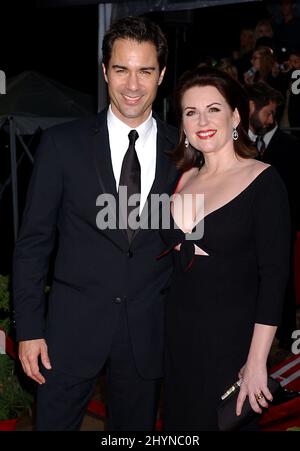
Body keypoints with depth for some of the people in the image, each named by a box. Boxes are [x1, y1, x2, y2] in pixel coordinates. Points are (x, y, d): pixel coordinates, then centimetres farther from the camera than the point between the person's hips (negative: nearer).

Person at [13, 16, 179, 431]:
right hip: (73, 326, -1)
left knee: (136, 426, 17)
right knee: (53, 422, 10)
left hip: (148, 332, 2)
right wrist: (29, 328, -5)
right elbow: (33, 241, -2)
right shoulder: (63, 143, -5)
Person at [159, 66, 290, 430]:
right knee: (181, 418, 18)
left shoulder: (263, 182, -12)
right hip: (179, 335, 5)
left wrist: (256, 362, -18)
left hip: (232, 339, -5)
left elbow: (274, 276, -16)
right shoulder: (183, 179, 5)